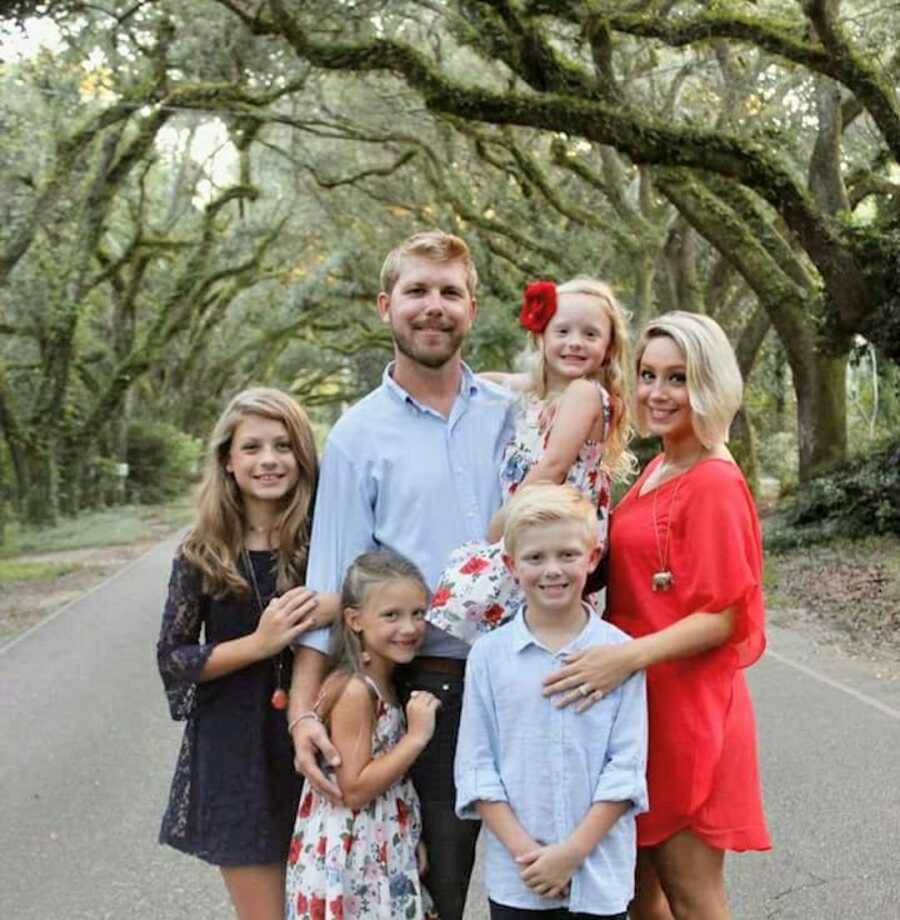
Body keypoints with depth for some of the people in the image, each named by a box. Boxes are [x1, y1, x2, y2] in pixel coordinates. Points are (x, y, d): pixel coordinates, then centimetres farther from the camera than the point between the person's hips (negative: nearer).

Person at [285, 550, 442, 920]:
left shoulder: (384, 685, 7)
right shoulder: (354, 690, -19)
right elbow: (354, 789, -22)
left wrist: (414, 839, 11)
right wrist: (416, 736, -20)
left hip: (383, 859, 9)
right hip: (348, 865, -9)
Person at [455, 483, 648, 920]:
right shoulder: (488, 654, -2)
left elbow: (627, 766, -5)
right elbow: (475, 768, -1)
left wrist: (574, 851, -12)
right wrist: (524, 850, -10)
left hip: (598, 875, -1)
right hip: (515, 876, 1)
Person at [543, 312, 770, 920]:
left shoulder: (714, 483, -15)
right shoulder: (657, 470, 9)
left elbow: (720, 618, -18)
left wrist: (629, 657, -29)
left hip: (685, 705, -8)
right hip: (637, 699, 8)